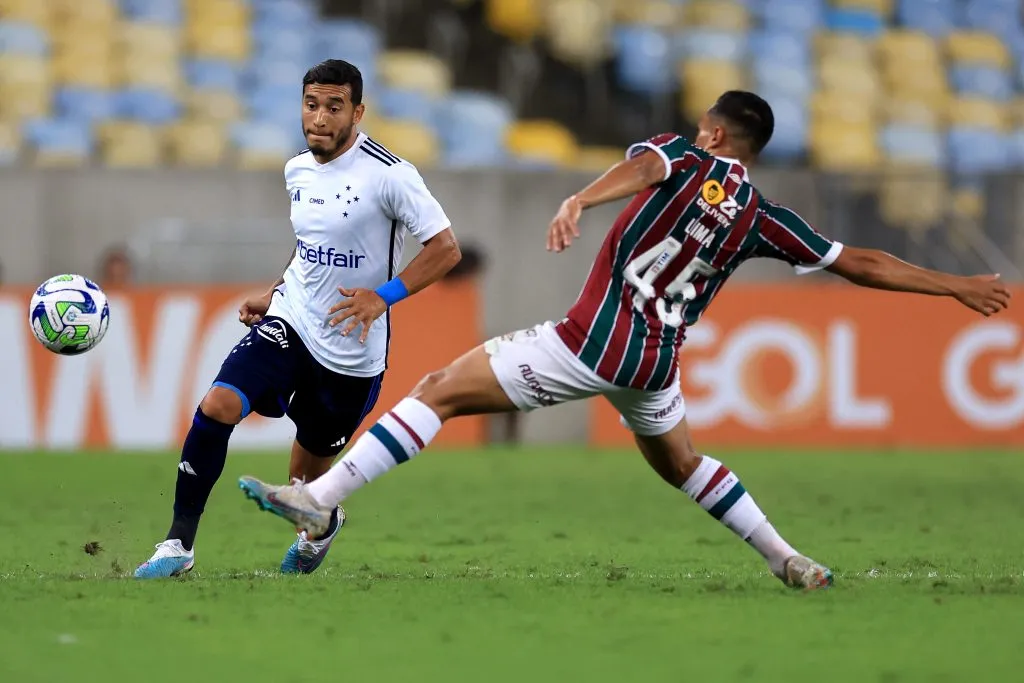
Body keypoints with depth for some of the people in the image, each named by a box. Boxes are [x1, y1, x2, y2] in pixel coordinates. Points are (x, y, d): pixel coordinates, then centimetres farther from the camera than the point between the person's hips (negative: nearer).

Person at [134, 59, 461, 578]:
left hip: (350, 352, -4)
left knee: (308, 476, 10)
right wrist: (273, 293, 14)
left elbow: (446, 249, -15)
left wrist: (383, 295, -23)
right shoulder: (297, 171, 5)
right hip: (290, 321, 4)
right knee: (218, 405, -21)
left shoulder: (388, 175, -16)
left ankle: (324, 523, 49)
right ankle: (179, 544, -13)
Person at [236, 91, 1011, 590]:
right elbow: (860, 264, 15)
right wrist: (957, 286, 26)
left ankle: (321, 497, -14)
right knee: (684, 465, 33)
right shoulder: (762, 217, 12)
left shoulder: (680, 157, 1)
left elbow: (640, 168, -24)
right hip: (656, 363, 6)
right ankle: (792, 563, 33)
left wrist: (580, 201, -45)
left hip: (591, 343, -6)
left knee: (440, 390, -4)